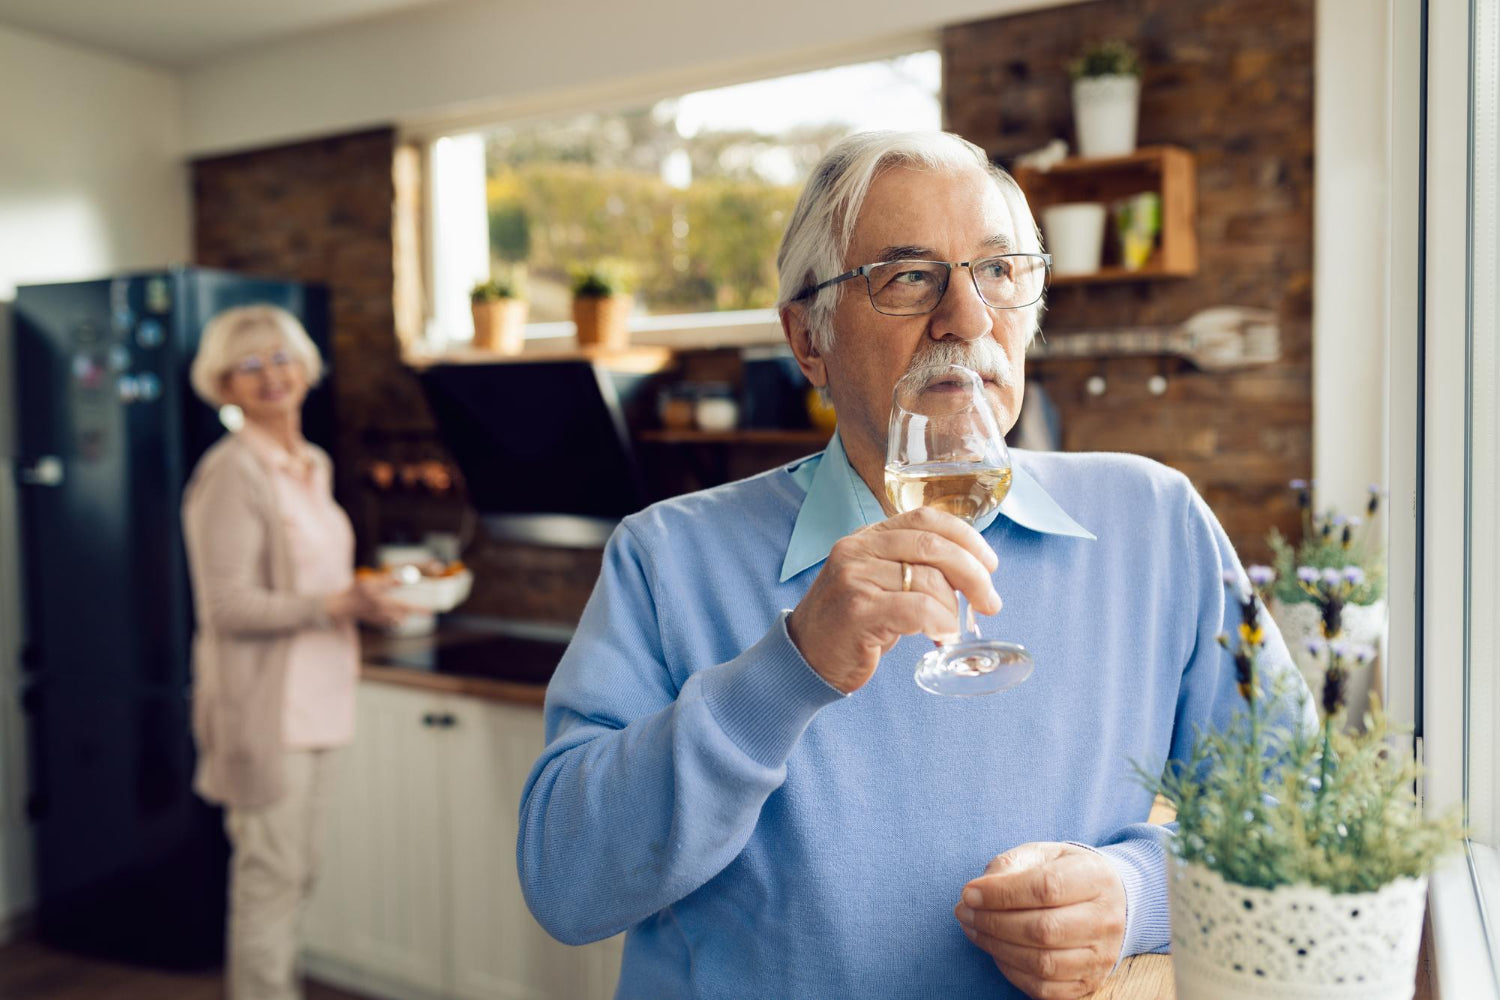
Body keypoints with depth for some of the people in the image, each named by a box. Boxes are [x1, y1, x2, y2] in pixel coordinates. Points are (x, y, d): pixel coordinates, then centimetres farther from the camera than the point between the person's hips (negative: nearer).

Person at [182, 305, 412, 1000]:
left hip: (313, 698, 8)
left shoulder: (313, 466, 13)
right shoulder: (231, 473, -13)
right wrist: (335, 604, -25)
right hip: (263, 703, -8)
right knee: (269, 876, 1)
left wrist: (366, 597, 5)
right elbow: (229, 607, -18)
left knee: (293, 876, 17)